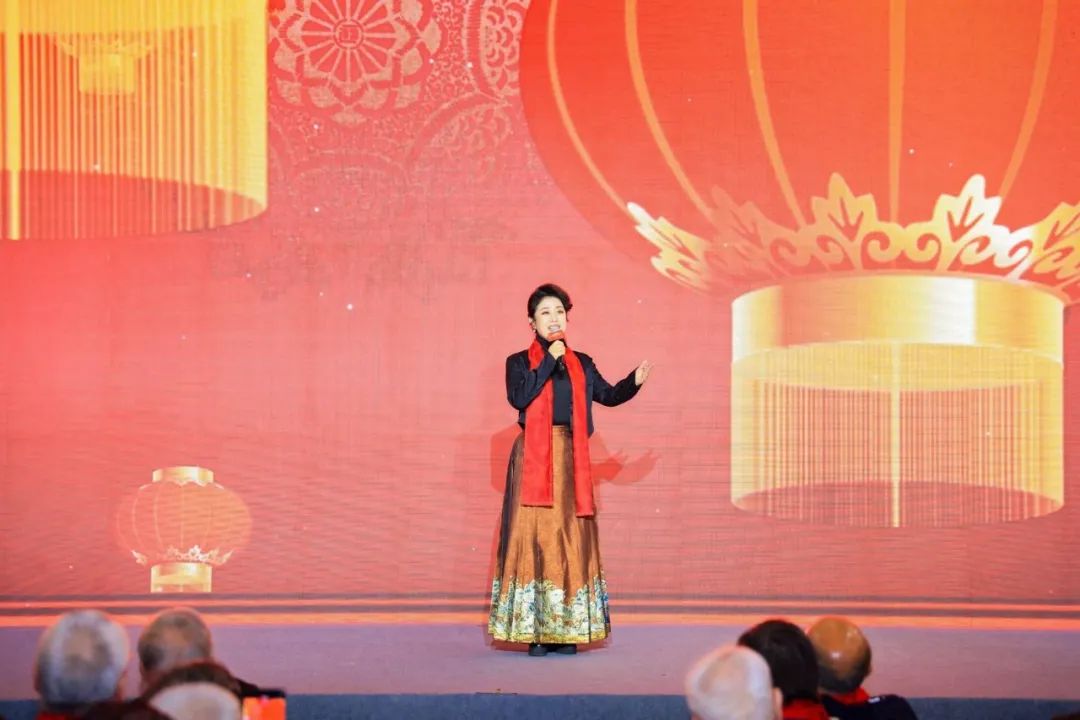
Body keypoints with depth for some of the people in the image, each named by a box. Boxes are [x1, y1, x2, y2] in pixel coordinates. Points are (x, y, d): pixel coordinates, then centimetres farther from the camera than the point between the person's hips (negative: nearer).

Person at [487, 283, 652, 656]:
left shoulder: (582, 364, 14)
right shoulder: (519, 362, 4)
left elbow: (609, 395, 18)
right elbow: (519, 397, -13)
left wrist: (635, 381, 0)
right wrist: (550, 359, -10)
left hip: (571, 459, 3)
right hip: (533, 458, -3)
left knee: (571, 538, 0)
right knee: (534, 536, -7)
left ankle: (565, 630, 3)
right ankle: (534, 631, -5)